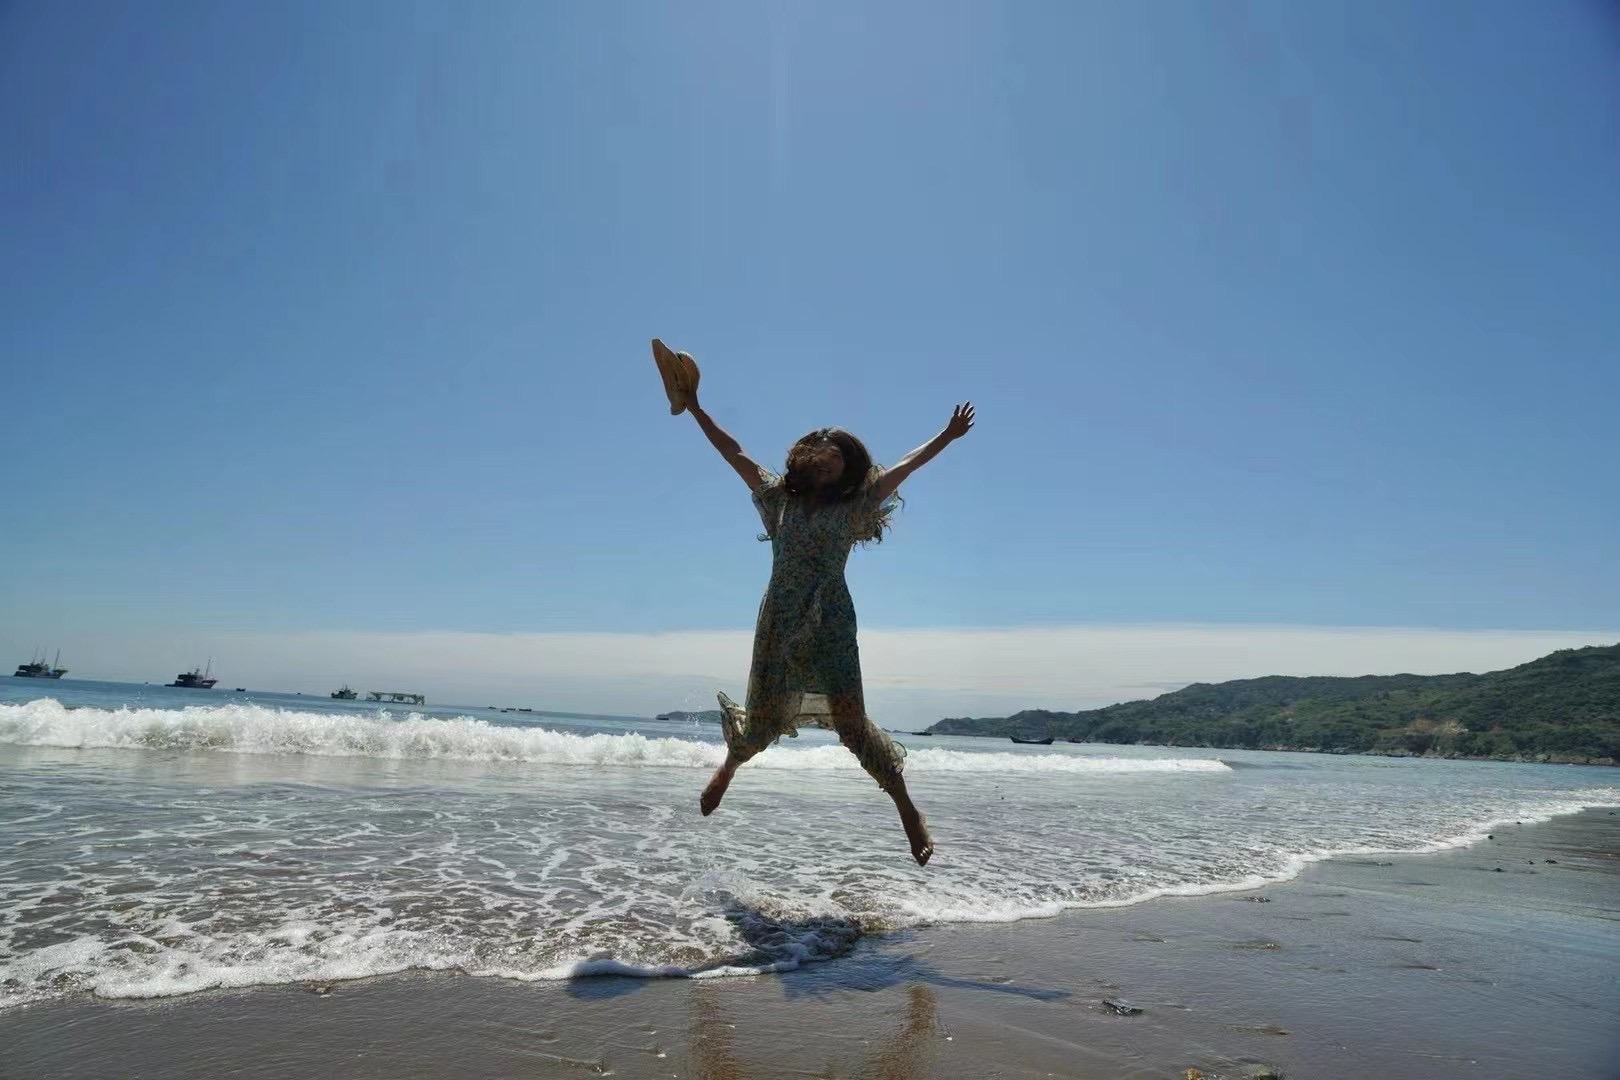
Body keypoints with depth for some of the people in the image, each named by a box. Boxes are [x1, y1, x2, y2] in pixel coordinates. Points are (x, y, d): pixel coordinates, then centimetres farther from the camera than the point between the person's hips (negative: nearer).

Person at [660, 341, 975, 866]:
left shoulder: (851, 509, 3)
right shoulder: (779, 497, 8)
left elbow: (902, 468, 0)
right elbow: (735, 454, 9)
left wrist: (947, 435, -1)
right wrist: (694, 409, 10)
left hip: (830, 626, -2)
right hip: (779, 625, 2)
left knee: (852, 723, -9)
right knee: (762, 721, 12)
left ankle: (909, 813, 3)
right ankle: (728, 768, 46)